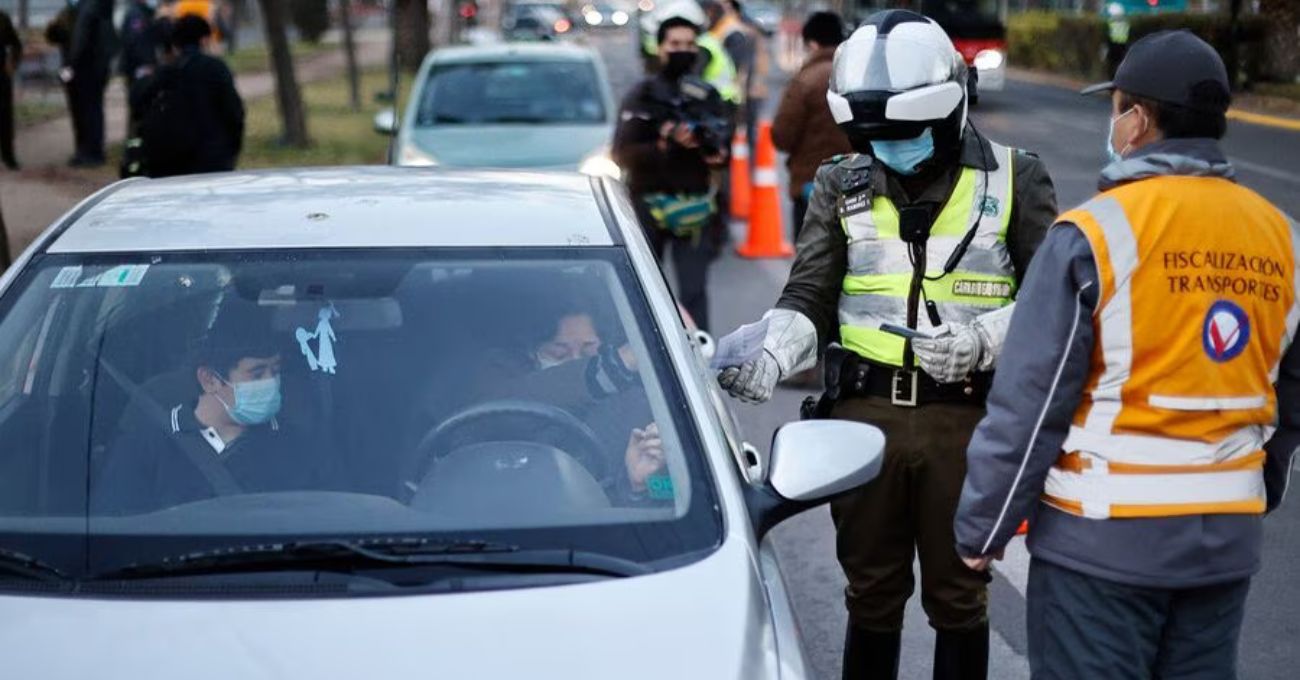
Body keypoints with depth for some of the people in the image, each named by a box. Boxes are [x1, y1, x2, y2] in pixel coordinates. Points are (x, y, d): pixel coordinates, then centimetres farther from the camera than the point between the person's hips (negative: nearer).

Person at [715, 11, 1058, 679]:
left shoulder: (1012, 179, 1)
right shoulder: (841, 186, 7)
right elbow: (809, 295, 2)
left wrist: (982, 341, -17)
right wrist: (771, 356, -18)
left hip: (965, 419, -2)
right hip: (865, 415, 2)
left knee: (957, 597, 9)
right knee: (872, 595, 12)